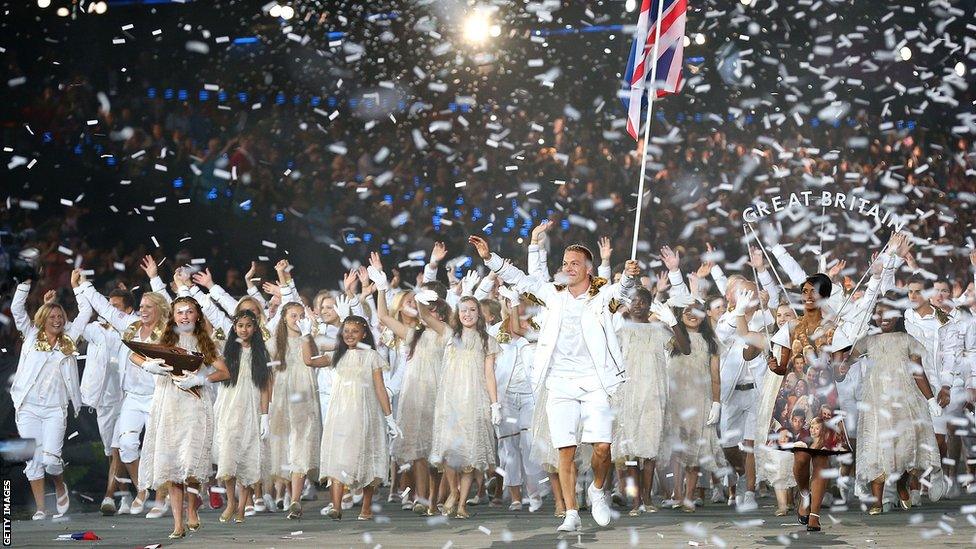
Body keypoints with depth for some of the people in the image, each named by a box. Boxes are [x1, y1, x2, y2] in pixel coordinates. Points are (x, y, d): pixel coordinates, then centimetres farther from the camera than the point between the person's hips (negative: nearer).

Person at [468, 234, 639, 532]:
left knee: (602, 446, -12)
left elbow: (620, 290, -16)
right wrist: (489, 258, 8)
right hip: (561, 384, 2)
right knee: (566, 451, -2)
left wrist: (629, 275, -39)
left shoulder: (601, 295, 3)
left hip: (594, 384, -2)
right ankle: (571, 515, 4)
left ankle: (597, 490, 18)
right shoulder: (555, 294, 13)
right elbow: (520, 279, 17)